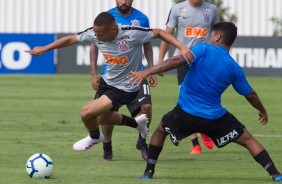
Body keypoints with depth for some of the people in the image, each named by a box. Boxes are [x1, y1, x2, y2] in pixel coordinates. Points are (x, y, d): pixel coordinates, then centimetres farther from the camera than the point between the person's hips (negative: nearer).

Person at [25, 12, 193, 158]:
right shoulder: (94, 34, -16)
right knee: (102, 119, 24)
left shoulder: (132, 34, -32)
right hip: (107, 81, 7)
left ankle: (94, 137, 20)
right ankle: (137, 123, 49)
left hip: (125, 89, -7)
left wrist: (181, 46, -33)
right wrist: (44, 49, 6)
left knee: (87, 112, -16)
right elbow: (71, 39, 1)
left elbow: (158, 33, -21)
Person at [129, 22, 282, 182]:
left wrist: (147, 72, -19)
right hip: (215, 118, 1)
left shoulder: (204, 50, -6)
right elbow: (250, 94, 13)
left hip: (185, 113, -1)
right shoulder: (235, 69, 4)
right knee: (248, 139, 11)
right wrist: (263, 111, 32)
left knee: (161, 130, 26)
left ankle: (149, 171, 21)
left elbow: (176, 61, -18)